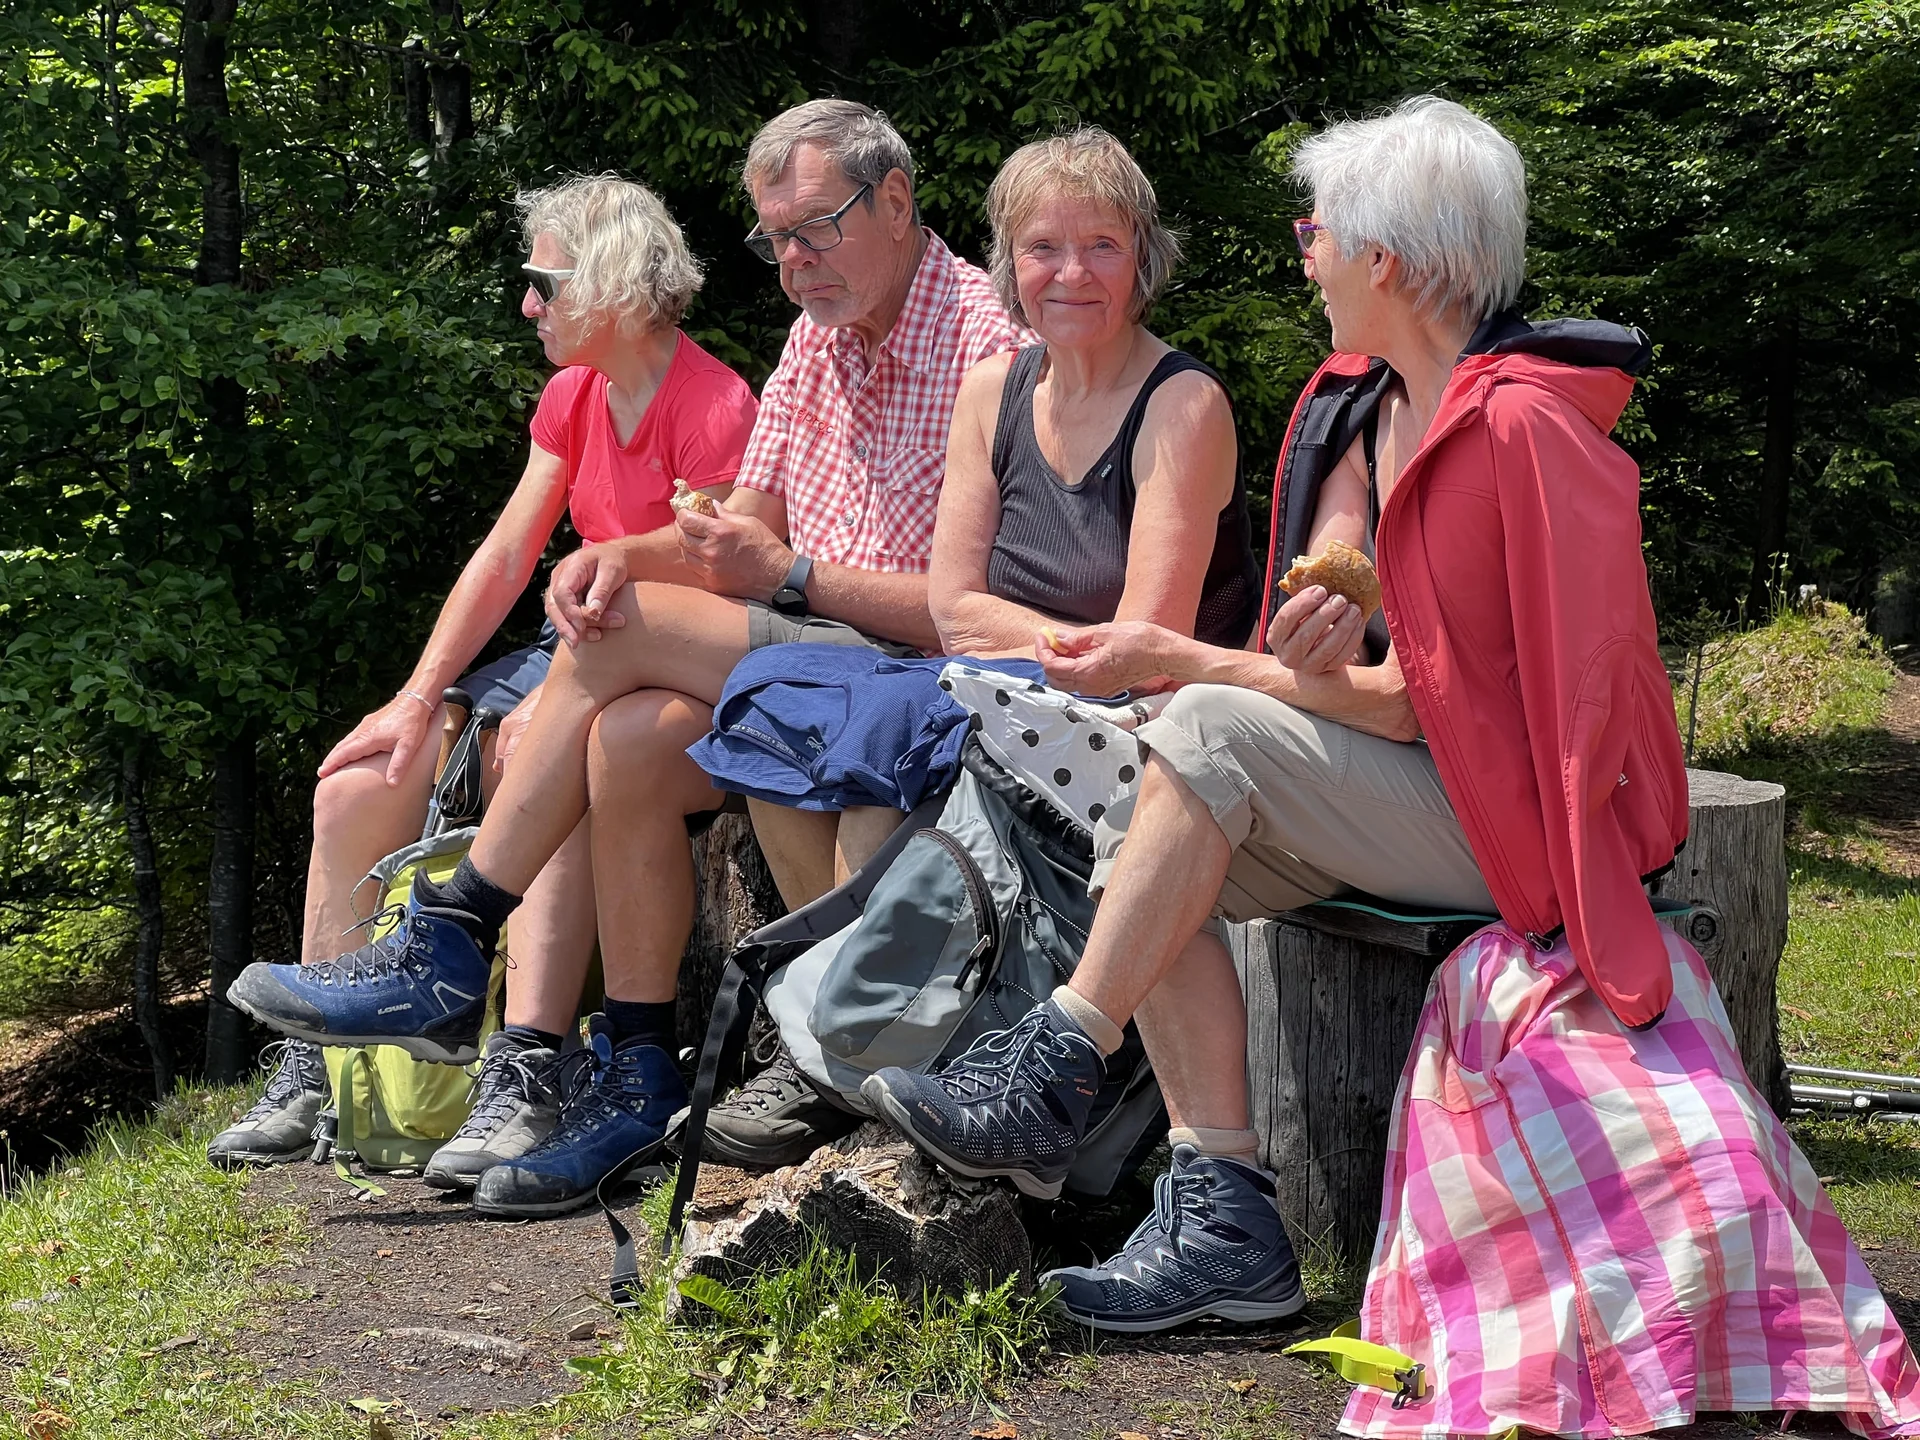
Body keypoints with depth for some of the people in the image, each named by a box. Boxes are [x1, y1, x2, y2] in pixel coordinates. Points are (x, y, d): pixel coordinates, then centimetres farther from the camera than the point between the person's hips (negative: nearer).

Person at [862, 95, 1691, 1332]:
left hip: (1521, 810, -9)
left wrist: (1185, 663, -22)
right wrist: (1305, 667, -21)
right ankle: (1225, 1221, -14)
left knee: (1215, 735, -25)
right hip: (1423, 780, 9)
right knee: (1143, 842, -11)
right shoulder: (1383, 402, 10)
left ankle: (1052, 1075, -15)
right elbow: (1407, 690, 5)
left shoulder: (1518, 420, -18)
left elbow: (1432, 704, -19)